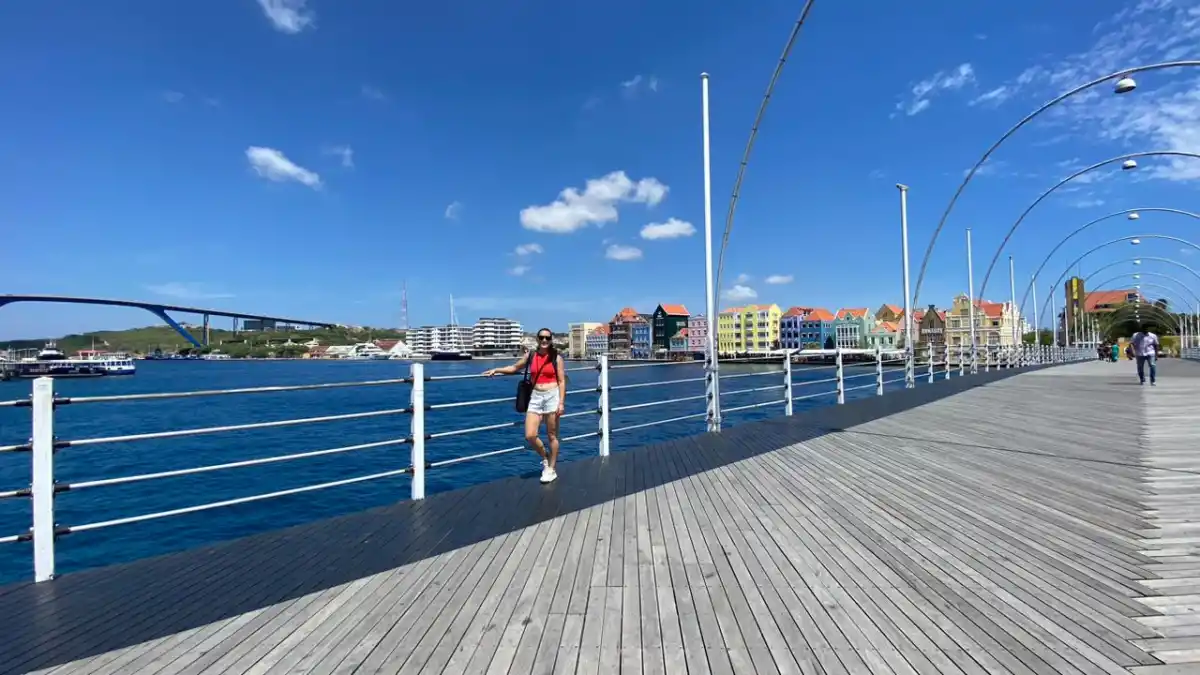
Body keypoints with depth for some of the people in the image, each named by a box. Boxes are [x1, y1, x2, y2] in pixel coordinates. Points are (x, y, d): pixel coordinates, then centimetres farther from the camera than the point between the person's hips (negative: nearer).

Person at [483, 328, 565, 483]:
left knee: (552, 436, 4)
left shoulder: (556, 357, 0)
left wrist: (561, 402, -8)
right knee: (530, 436, -6)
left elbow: (562, 381, -1)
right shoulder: (530, 356, 8)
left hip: (552, 396, -3)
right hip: (535, 398, 3)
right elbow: (515, 368, 25)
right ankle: (545, 458, 22)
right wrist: (496, 370, 18)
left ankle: (551, 469, 19)